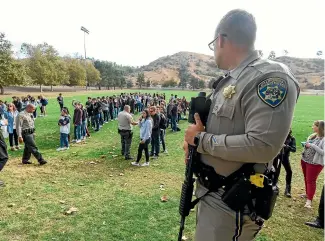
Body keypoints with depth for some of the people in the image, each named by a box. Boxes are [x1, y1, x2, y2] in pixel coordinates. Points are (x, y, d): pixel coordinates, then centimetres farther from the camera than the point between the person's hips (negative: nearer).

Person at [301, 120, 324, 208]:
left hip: (315, 163, -7)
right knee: (306, 179, 19)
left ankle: (309, 200, -1)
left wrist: (312, 145, -26)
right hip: (305, 160, 7)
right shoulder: (312, 136, 5)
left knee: (311, 181, -5)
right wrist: (306, 145, -4)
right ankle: (308, 193, 37)